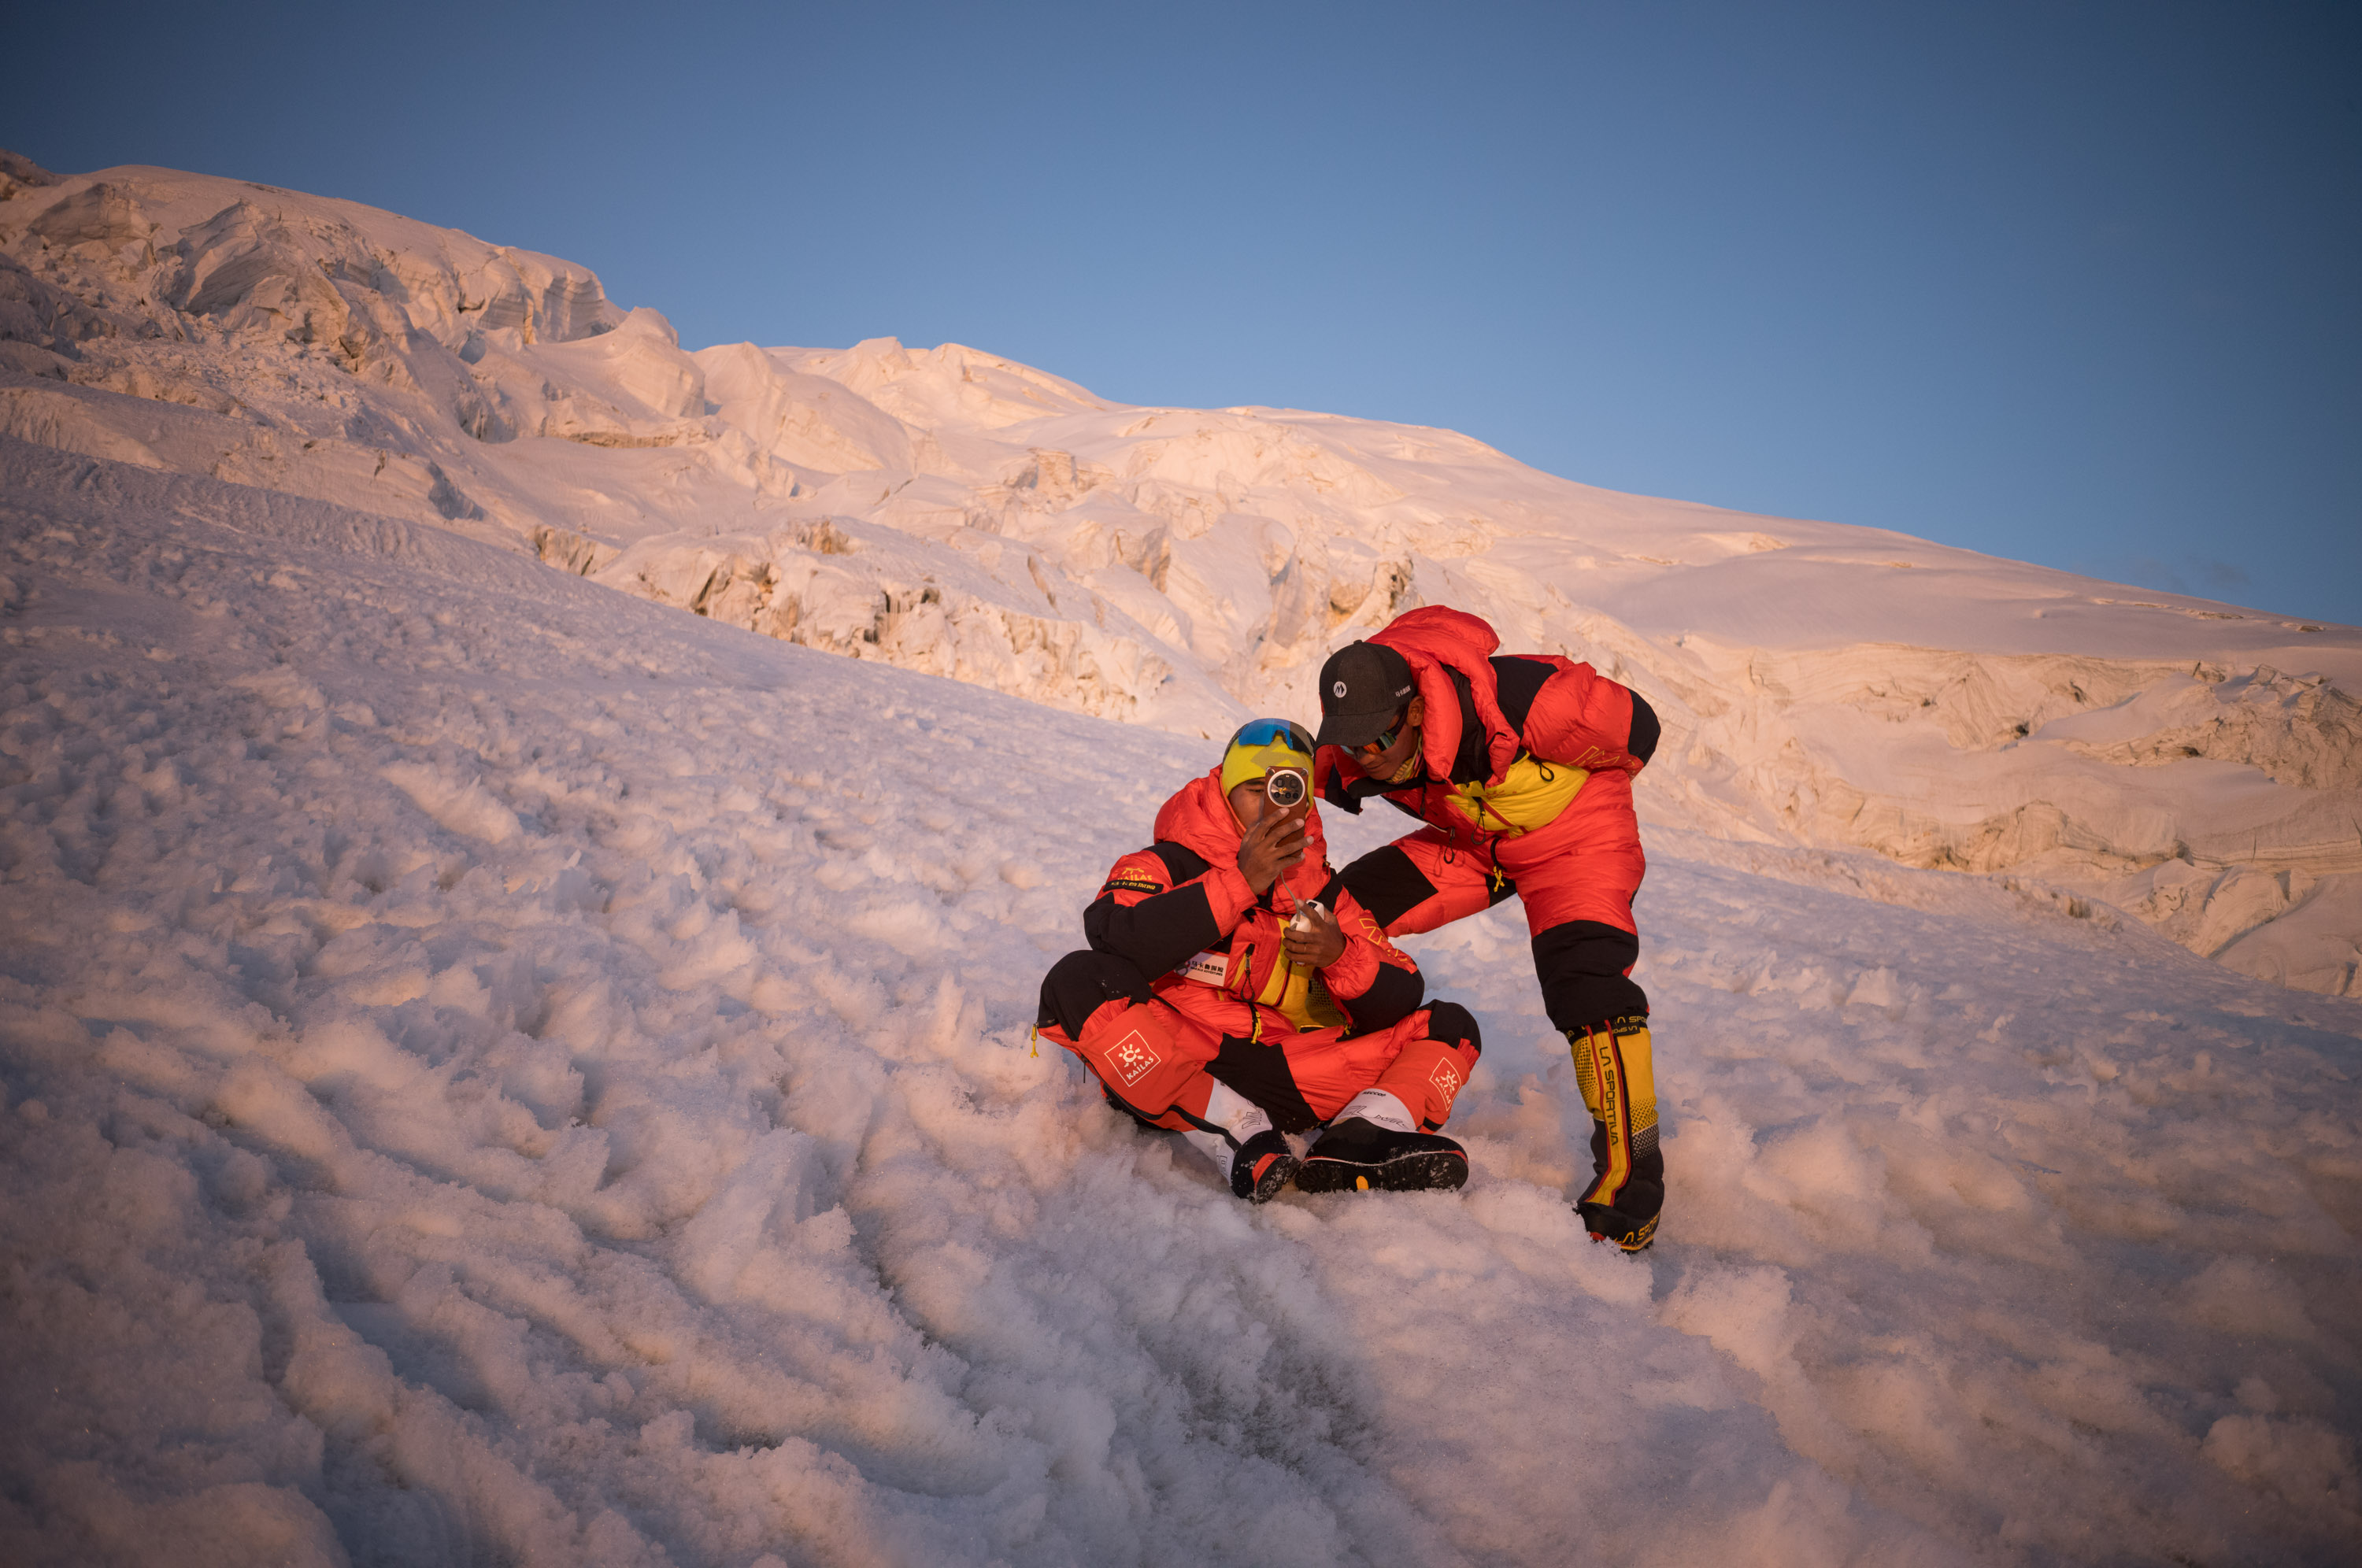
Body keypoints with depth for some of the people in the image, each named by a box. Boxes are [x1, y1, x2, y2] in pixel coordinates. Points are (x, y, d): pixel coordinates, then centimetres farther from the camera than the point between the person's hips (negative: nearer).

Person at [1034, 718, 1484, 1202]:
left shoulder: (1324, 893, 14)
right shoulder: (1168, 865, 2)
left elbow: (1401, 1003, 8)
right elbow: (1118, 943, -21)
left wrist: (1341, 956, -12)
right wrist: (1240, 881, -20)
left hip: (1294, 1076, 4)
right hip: (1175, 1067, -3)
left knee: (1450, 1026, -1)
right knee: (1078, 981, -28)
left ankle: (1364, 1134, -32)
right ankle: (1237, 1136, -37)